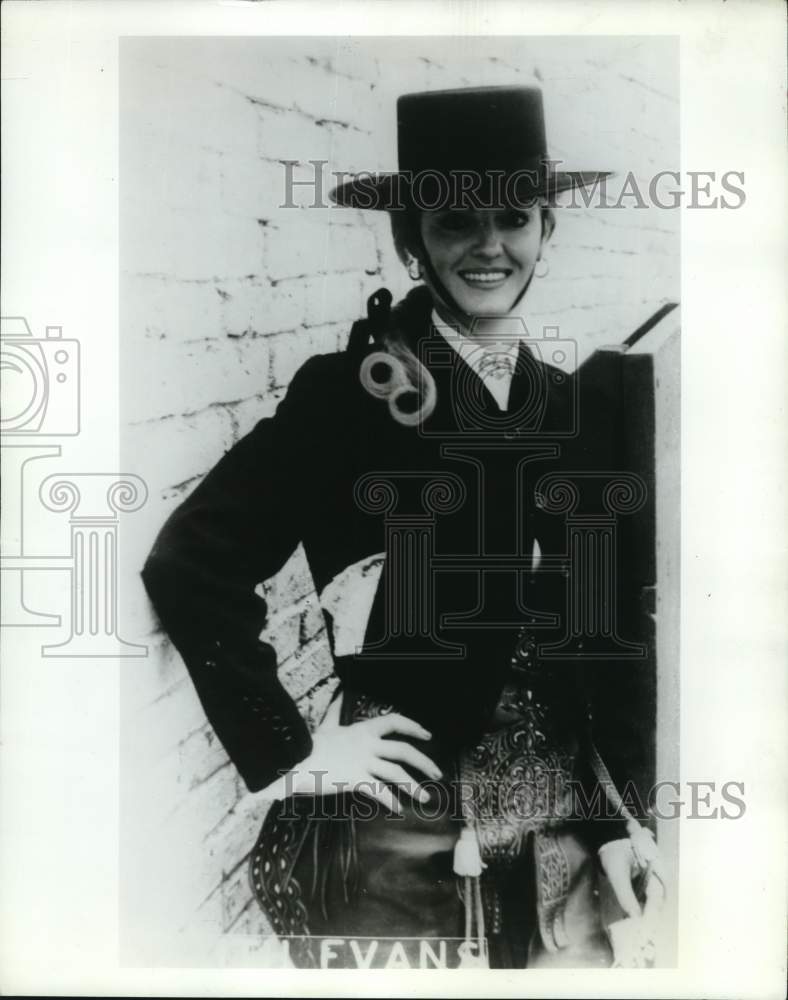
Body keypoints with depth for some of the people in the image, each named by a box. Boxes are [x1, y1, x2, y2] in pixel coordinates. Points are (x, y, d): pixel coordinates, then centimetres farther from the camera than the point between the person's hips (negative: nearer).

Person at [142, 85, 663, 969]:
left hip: (554, 816, 5)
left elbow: (588, 619, 10)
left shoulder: (564, 402, 5)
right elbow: (190, 566, -13)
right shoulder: (349, 389, -11)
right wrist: (290, 753, -11)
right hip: (396, 825, -4)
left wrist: (617, 809, 10)